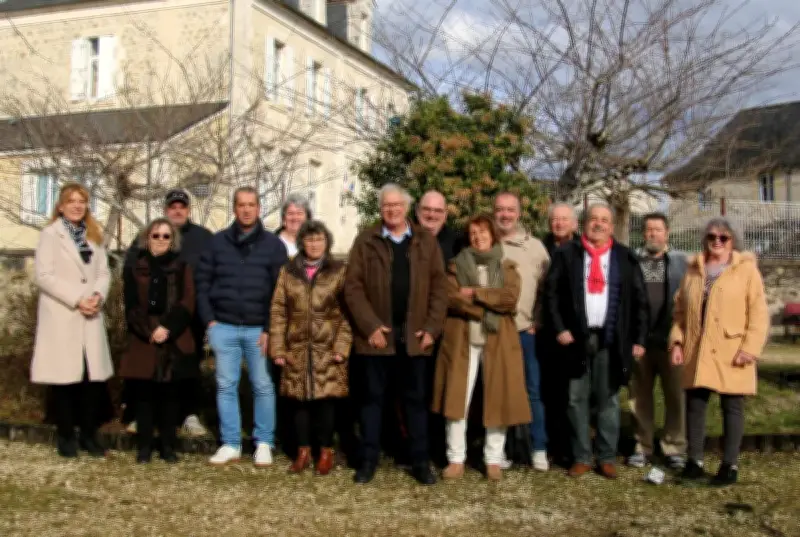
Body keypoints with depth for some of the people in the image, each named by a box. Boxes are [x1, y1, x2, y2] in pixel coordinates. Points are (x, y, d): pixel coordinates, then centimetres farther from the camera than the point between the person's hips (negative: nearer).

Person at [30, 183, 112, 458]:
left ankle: (89, 435, 14)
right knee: (65, 377, -1)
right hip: (61, 317, -4)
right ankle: (66, 437, 11)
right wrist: (76, 299, -15)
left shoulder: (94, 236, 17)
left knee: (93, 376, 2)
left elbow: (104, 272, 10)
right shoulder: (50, 234, 1)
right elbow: (43, 275, -9)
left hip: (91, 317, 4)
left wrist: (98, 295, -10)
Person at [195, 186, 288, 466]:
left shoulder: (274, 244, 2)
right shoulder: (217, 242, 7)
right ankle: (230, 444, 15)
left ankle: (264, 443, 14)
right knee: (226, 386, 6)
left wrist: (270, 328, -8)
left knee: (263, 386, 3)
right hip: (223, 327, 2)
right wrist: (209, 319, -1)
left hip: (259, 328, -2)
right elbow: (202, 281, 9)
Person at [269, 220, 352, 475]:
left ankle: (326, 452, 15)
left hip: (328, 349, -2)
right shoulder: (288, 271, 8)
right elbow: (278, 311, 6)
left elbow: (348, 313, -1)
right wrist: (277, 348, 0)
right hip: (297, 349, 2)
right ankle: (303, 452, 19)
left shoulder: (339, 271, 2)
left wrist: (342, 346, -10)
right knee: (300, 400, 6)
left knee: (326, 400, 0)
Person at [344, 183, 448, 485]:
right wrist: (370, 326, -12)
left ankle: (420, 462, 16)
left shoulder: (426, 242, 7)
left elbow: (439, 286, 4)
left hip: (414, 334, 1)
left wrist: (432, 327, -6)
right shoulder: (366, 241, 3)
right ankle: (369, 460, 15)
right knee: (372, 397, 7)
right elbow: (353, 287, -3)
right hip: (377, 333, -1)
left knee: (416, 399, 8)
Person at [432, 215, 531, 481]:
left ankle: (494, 460, 12)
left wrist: (475, 294, -12)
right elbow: (450, 299, -7)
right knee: (457, 399, -1)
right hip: (462, 340, 0)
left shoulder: (507, 267, 9)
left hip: (498, 342, 0)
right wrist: (489, 308, -12)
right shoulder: (458, 264, 9)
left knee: (498, 400, 1)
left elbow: (511, 299, -9)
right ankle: (456, 459, 8)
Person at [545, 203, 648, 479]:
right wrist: (560, 329, -6)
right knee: (577, 399, 3)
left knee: (608, 399, 5)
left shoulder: (626, 258, 7)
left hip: (611, 339, 0)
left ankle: (607, 458, 13)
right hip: (576, 337, 0)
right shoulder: (566, 254, 5)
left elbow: (640, 300, 7)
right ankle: (581, 457, 12)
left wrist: (639, 339, 1)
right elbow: (552, 292, 3)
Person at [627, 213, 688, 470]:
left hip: (670, 340, -1)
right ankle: (642, 446, 17)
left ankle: (674, 448, 11)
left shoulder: (680, 261, 4)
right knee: (640, 396, 8)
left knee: (674, 396, 3)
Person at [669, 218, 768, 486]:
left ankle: (730, 464, 11)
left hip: (731, 353, -4)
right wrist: (677, 341, 3)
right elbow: (680, 310, 14)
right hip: (697, 352, 4)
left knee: (732, 407, 4)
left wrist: (750, 347, -14)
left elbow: (758, 312, -6)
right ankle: (695, 460, 17)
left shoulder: (746, 269, -1)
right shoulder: (693, 270, 12)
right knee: (694, 404, 6)